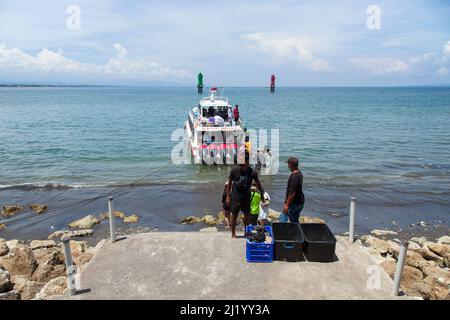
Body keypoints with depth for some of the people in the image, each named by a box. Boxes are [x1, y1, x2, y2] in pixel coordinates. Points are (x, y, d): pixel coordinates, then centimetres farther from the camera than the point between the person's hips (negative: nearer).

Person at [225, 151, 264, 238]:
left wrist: (262, 194, 5)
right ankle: (233, 233, 25)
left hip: (246, 197, 1)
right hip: (235, 197, -1)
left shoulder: (253, 172, -15)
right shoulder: (234, 170, -16)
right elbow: (229, 183, -3)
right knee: (234, 215, 7)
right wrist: (228, 196, -1)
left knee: (247, 215, 11)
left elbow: (258, 184, 0)